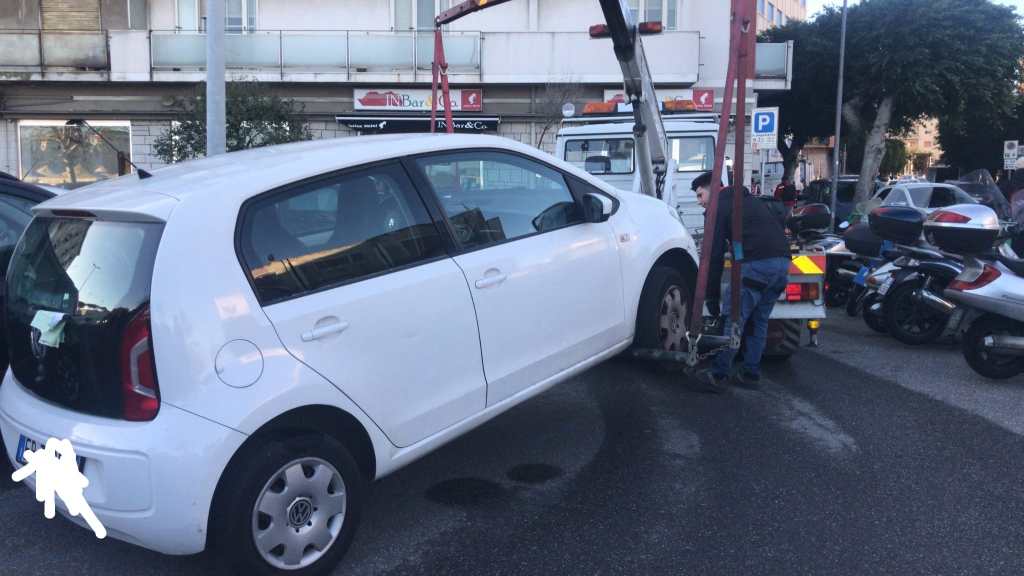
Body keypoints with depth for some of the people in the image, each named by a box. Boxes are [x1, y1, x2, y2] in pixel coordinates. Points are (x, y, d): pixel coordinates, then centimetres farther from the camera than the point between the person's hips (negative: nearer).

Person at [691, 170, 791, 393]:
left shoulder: (717, 209, 6)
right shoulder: (748, 200, 30)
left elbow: (715, 256, 2)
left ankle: (718, 376, -2)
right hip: (782, 261, 8)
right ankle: (751, 374, 21)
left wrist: (712, 297, 5)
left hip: (756, 264, -8)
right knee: (759, 322, 17)